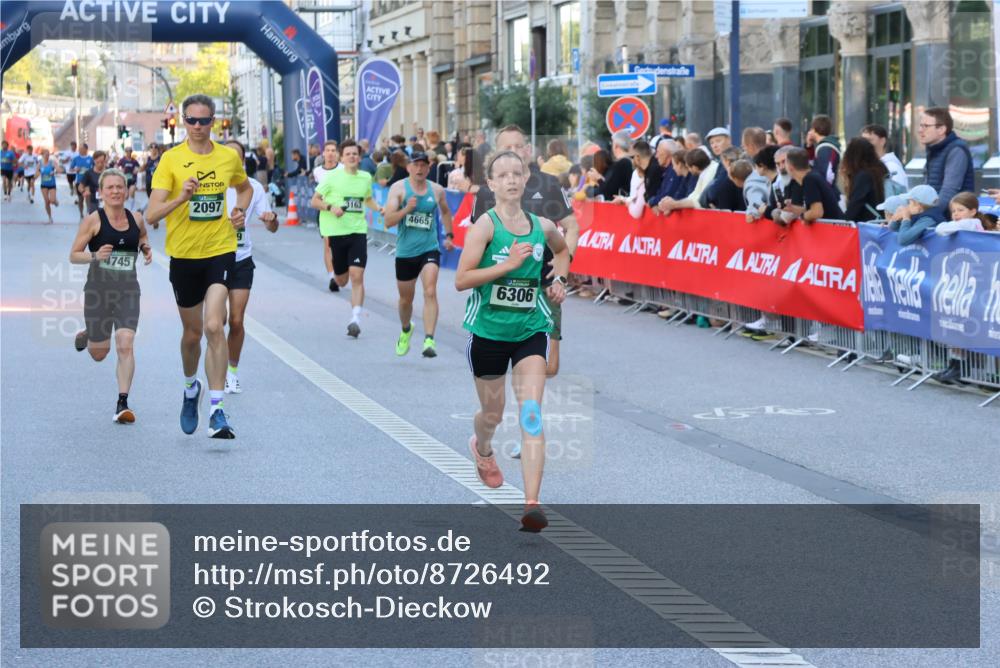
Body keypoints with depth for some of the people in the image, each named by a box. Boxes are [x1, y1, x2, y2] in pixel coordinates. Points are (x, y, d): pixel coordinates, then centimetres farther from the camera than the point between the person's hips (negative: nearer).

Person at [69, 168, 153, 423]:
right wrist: (95, 256, -24)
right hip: (98, 287, -2)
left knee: (125, 345, -15)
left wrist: (147, 250, 1)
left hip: (128, 289, 2)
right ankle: (86, 335, 47)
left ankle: (122, 404, -9)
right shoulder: (93, 220, -7)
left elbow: (143, 241, 24)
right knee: (99, 354, 10)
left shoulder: (136, 219, 3)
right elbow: (73, 255, -4)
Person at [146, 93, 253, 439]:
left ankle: (216, 411, -16)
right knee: (192, 332, 13)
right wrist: (181, 197, -29)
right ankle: (191, 388, 44)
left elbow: (245, 187, 25)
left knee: (214, 327, -17)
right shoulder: (171, 159, -5)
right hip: (184, 255, 0)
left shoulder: (229, 157, 3)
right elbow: (152, 214, -12)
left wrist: (240, 211, 5)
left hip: (220, 251, 0)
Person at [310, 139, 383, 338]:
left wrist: (379, 209, 6)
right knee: (341, 280, 11)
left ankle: (356, 319, -16)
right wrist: (330, 207, -18)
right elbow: (314, 201, 0)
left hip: (358, 231, 1)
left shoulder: (366, 177, 7)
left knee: (357, 276, -15)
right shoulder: (332, 177, -4)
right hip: (336, 232, -1)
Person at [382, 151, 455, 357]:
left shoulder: (437, 190, 3)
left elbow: (445, 212, 25)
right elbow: (388, 221, -11)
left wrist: (448, 235, 20)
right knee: (405, 299, 15)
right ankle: (406, 330, 46)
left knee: (430, 292, -21)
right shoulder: (399, 188, -4)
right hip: (405, 251, 0)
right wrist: (406, 209, -25)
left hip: (430, 249, 0)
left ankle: (429, 340, -28)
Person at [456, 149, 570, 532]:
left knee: (531, 415, -13)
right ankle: (482, 449, 53)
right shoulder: (486, 225, -10)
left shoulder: (542, 226, 3)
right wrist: (509, 264, -23)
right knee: (493, 413, 15)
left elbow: (562, 250, 29)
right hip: (489, 332, -2)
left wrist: (559, 279, 11)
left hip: (530, 332, 2)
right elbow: (461, 280, -17)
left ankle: (532, 505, -19)